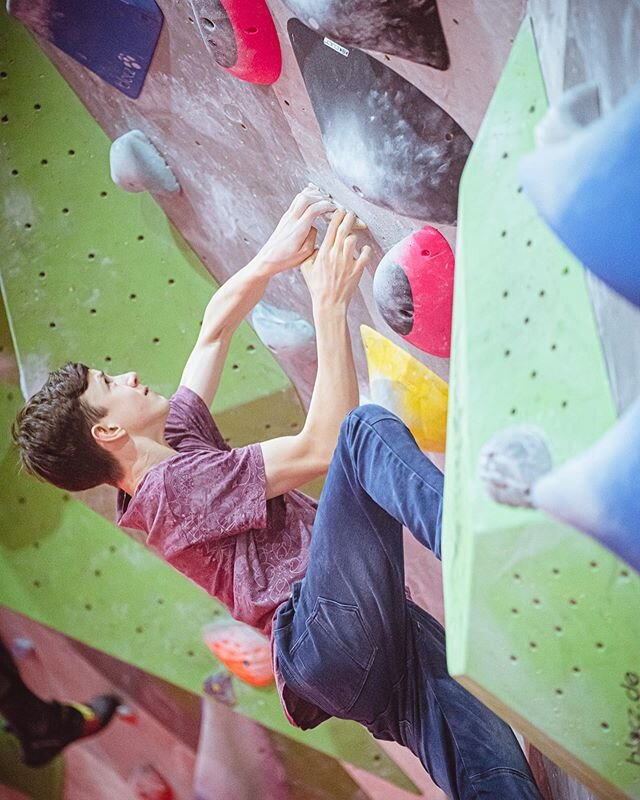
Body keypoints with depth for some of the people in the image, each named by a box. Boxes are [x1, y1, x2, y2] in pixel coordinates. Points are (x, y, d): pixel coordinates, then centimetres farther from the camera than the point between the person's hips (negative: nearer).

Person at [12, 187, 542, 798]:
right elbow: (320, 446, -10)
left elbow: (216, 326, 29)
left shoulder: (176, 439, 24)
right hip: (326, 627, -9)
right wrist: (329, 302, -5)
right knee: (366, 428, -21)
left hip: (372, 638, 9)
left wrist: (272, 259, 10)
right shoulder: (168, 484, -4)